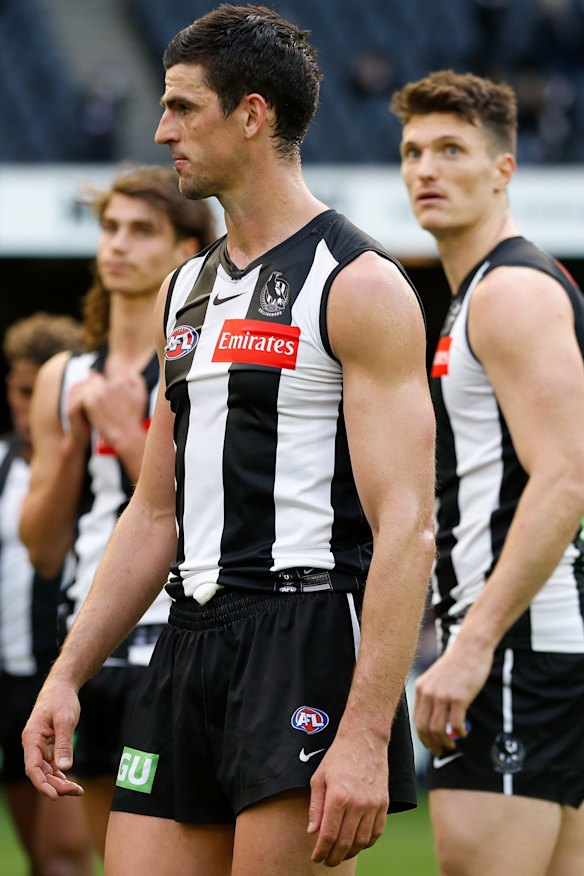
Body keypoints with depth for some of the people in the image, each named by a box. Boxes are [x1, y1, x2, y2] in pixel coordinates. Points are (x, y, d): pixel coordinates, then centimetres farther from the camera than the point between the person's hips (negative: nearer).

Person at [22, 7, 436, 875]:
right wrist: (68, 674, 15)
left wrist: (366, 736, -23)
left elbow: (406, 529, -14)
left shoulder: (359, 286, -8)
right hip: (192, 641, 8)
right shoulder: (186, 291, 18)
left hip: (307, 640, -8)